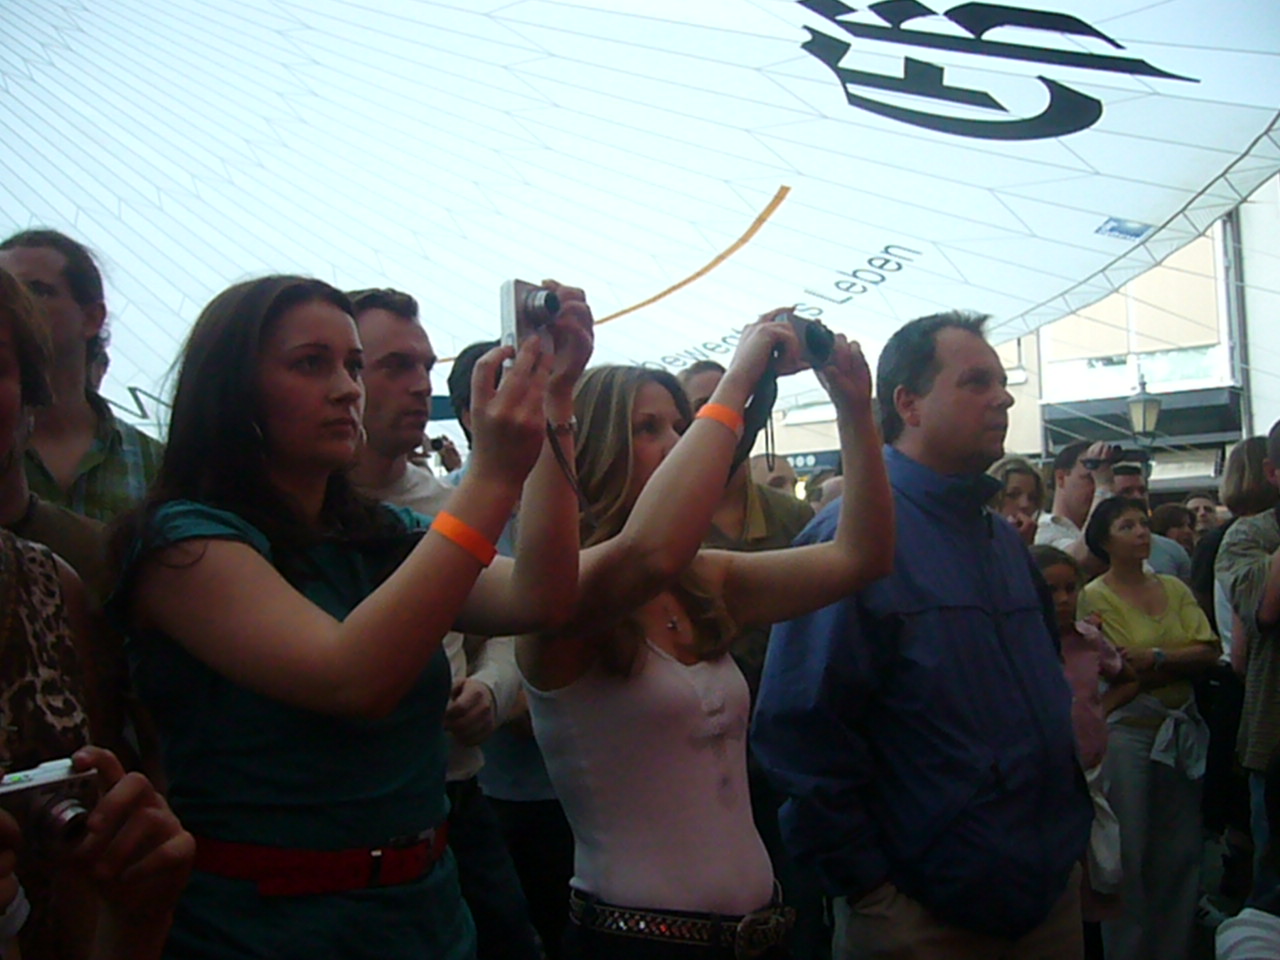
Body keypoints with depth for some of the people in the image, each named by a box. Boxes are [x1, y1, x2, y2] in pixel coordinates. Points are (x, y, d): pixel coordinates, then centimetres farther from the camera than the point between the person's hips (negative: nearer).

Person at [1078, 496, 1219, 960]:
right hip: (1128, 727, -5)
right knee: (1129, 854, 1)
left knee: (1180, 853, 10)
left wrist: (1155, 656, -14)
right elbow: (1124, 674, -11)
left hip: (1182, 730, 5)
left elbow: (1208, 651, -2)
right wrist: (1185, 662, -5)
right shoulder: (1095, 597, -6)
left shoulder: (1174, 588, 10)